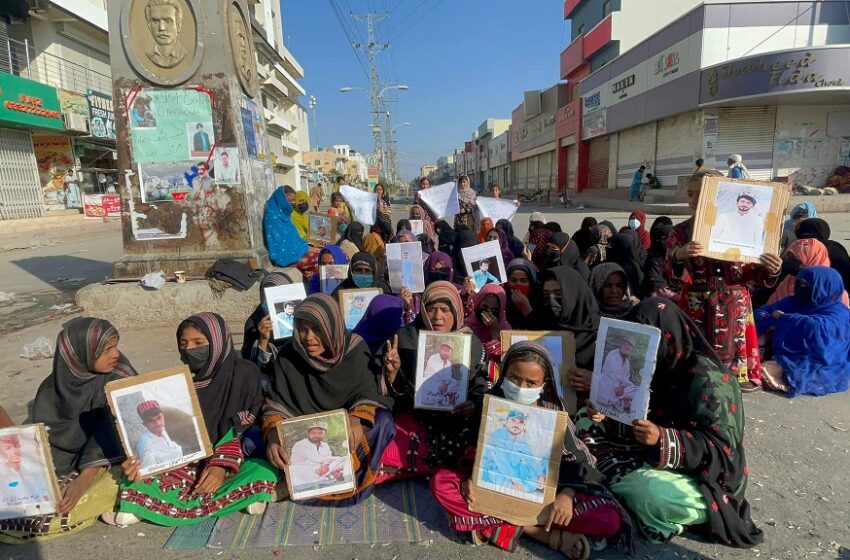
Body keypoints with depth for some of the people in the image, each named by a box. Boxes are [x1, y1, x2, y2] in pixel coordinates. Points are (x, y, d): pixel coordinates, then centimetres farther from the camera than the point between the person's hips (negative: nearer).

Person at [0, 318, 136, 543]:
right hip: (61, 468, 6)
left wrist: (82, 482, -31)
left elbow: (109, 437, -22)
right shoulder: (52, 388, -3)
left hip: (106, 466, -6)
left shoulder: (117, 381, -16)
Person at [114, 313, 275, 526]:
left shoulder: (245, 374, -8)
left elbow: (245, 428, -10)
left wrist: (222, 465, -23)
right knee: (137, 479, -22)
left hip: (234, 461, -2)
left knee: (263, 473, -34)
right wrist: (140, 460, -22)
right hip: (184, 462, 2)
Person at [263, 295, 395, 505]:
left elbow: (370, 393, -15)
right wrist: (273, 433, -34)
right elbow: (276, 402, -13)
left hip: (345, 431, -1)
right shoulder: (288, 355, -10)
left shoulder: (355, 348, -13)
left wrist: (356, 419, -38)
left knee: (382, 420, -32)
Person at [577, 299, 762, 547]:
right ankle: (627, 484, -11)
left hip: (703, 478, -8)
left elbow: (723, 449, -26)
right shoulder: (655, 367, -1)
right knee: (586, 421, 0)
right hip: (652, 457, 8)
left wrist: (663, 439, -41)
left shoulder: (707, 380, -23)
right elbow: (635, 419, 5)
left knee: (647, 490, -41)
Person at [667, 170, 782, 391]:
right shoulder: (681, 232, -2)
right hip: (698, 310, -1)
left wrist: (769, 271, -15)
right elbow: (672, 276, -14)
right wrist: (679, 257, -34)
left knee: (733, 352, 10)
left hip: (735, 308, 1)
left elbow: (751, 274, 6)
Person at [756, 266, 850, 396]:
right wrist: (771, 320, -19)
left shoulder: (838, 313, -9)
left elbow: (815, 328, -30)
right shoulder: (794, 302, 9)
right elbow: (761, 312, 5)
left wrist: (783, 319, -14)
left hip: (825, 369, -6)